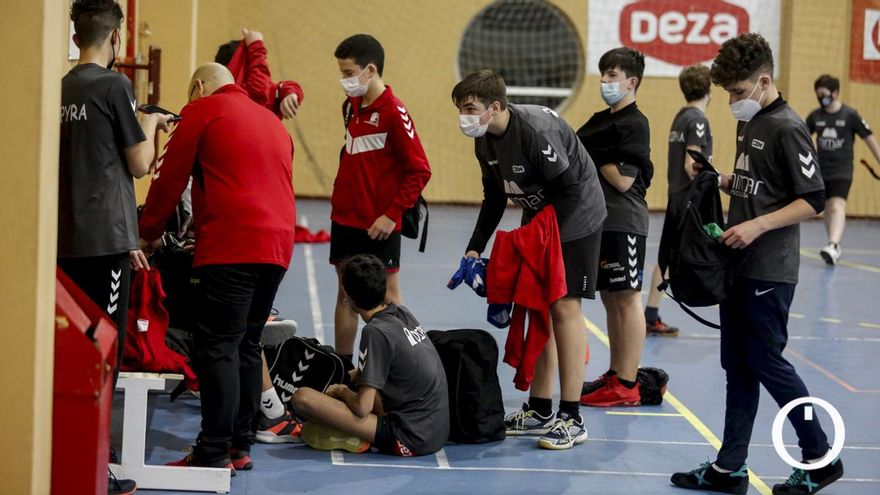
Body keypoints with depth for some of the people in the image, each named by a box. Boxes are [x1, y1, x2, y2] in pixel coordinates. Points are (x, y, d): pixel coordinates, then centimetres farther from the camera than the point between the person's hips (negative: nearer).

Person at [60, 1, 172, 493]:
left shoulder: (62, 88, 11)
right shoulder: (114, 85, -9)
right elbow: (140, 165, -5)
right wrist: (151, 124, 14)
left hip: (68, 238, 7)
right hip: (104, 239, -7)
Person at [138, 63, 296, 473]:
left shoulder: (202, 111, 3)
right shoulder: (272, 121, 25)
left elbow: (170, 178, 4)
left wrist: (147, 233, 17)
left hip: (231, 247, -8)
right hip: (278, 245, 8)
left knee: (218, 348, -6)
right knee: (247, 345, 14)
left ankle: (215, 453, -8)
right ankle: (241, 446, 16)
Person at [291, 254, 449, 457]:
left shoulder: (376, 331, -14)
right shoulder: (402, 313, 8)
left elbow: (362, 407, -15)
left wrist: (342, 390, 4)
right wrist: (345, 380, 21)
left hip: (409, 439, -9)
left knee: (302, 397, -18)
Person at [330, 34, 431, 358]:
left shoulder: (393, 111, -14)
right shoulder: (351, 106, 8)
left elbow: (419, 171, -16)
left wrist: (392, 214, -17)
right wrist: (341, 195, 13)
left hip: (378, 225, -7)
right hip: (345, 219, 7)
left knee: (388, 295, 2)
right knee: (345, 293, 12)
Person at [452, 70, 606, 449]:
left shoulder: (536, 129, -28)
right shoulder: (485, 140, -1)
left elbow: (570, 190, -25)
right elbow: (495, 197, 10)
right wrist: (475, 247, 2)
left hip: (575, 219, -8)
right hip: (537, 220, 9)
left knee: (564, 307, -11)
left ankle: (571, 419, -7)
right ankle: (538, 411, 16)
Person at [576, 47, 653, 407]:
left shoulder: (634, 124, -11)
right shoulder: (599, 121, 15)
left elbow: (623, 180, -18)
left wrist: (595, 157, -8)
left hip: (624, 224, -9)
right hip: (599, 221, 9)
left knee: (627, 299, -5)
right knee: (610, 299, 14)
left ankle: (626, 385, -2)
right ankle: (614, 375, 23)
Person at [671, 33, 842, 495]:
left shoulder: (787, 128, -14)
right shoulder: (749, 124, 12)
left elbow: (812, 200, -16)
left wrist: (758, 226, -23)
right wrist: (717, 178, 5)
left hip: (770, 271, -9)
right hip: (739, 264, 9)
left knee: (765, 362, -2)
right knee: (737, 365, 10)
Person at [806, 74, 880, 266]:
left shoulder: (850, 115, -9)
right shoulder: (815, 116, 2)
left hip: (842, 171, -5)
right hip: (821, 171, 5)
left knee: (837, 207, -19)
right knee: (827, 209, 12)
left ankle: (833, 246, -33)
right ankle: (835, 245, 26)